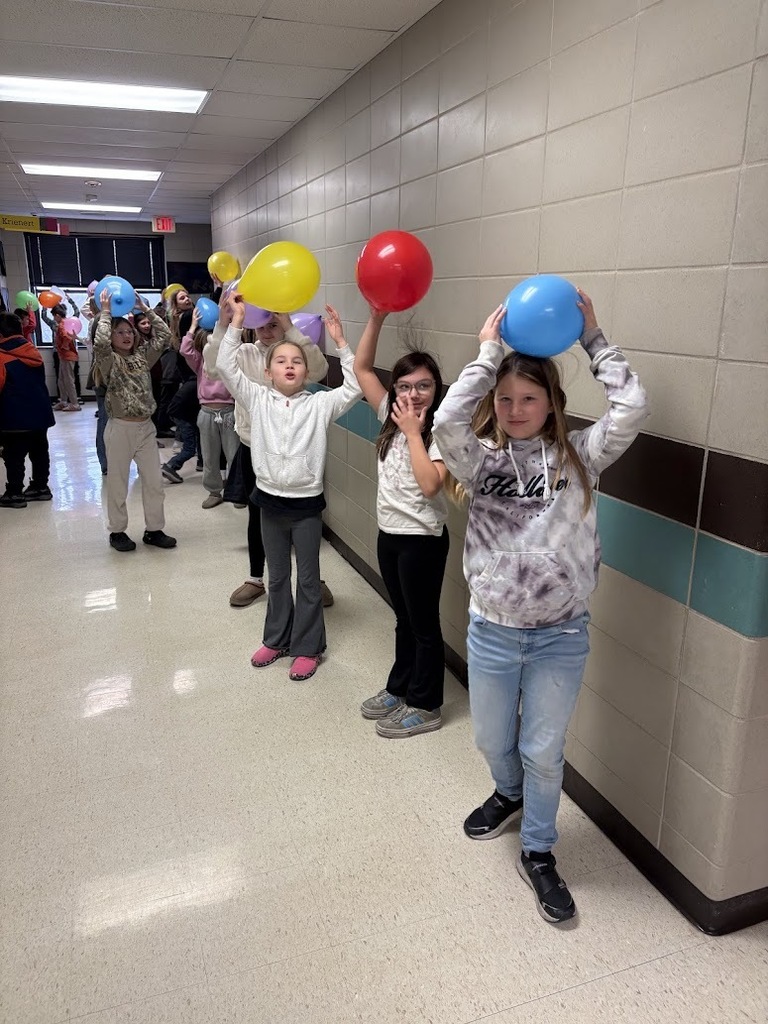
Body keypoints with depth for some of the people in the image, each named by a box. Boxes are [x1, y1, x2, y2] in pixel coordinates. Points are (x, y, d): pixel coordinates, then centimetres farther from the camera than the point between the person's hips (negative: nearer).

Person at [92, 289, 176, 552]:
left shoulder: (142, 356, 11)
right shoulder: (108, 360, -4)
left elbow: (163, 335, 8)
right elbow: (100, 342, -25)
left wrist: (145, 309, 5)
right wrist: (106, 312, -14)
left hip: (146, 427, 5)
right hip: (120, 428, -5)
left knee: (154, 481, 6)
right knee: (118, 483, 6)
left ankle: (154, 530, 17)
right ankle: (117, 532, 18)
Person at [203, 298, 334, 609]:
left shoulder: (296, 353, -4)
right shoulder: (244, 354, 0)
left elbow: (319, 370, -25)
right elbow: (213, 369, -16)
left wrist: (291, 329, -29)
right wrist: (221, 327, -26)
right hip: (254, 450, 2)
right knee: (257, 516, 15)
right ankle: (256, 579, 31)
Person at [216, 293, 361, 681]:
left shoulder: (319, 404, -3)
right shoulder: (258, 399, 1)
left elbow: (355, 388, -13)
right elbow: (225, 367, -6)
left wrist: (340, 342, -15)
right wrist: (237, 321, -10)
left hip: (307, 503, -2)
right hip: (270, 500, 2)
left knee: (308, 578, 9)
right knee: (277, 576, 18)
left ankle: (307, 647, 23)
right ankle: (276, 639, 34)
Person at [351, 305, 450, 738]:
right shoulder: (391, 418, 3)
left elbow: (430, 485, -27)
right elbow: (362, 367, 1)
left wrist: (414, 432, -22)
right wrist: (377, 319, -9)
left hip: (423, 539, -7)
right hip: (389, 533, 7)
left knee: (424, 624, 7)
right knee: (404, 619, 21)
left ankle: (425, 706, 21)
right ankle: (399, 689, 36)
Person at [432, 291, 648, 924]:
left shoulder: (579, 455, -3)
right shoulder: (480, 458, -3)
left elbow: (632, 409, -16)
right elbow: (447, 423, -23)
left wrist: (594, 339, -9)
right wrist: (488, 354, -15)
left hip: (561, 636, -1)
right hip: (492, 631, 1)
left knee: (543, 751, 13)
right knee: (492, 740, 21)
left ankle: (538, 854, 37)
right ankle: (509, 795, 55)